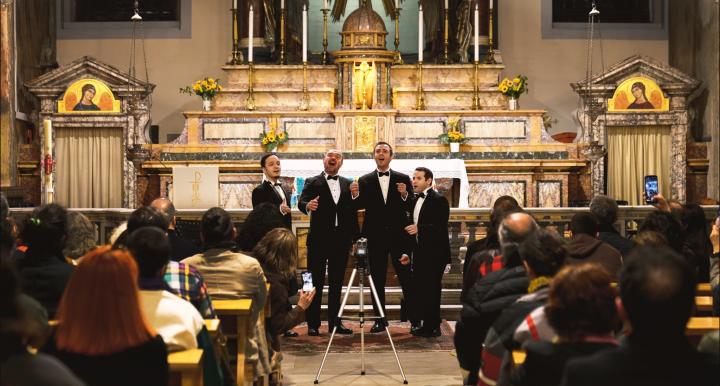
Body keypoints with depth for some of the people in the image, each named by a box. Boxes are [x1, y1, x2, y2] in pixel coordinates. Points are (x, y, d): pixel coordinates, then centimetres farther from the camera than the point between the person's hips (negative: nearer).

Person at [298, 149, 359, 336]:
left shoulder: (348, 184, 14)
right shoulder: (312, 182, 5)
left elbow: (353, 211, 10)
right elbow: (301, 203, -11)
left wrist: (354, 237, 4)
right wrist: (308, 206, -34)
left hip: (341, 240, 3)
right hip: (319, 239, -3)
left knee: (337, 283, 8)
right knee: (316, 283, -1)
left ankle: (334, 322, 14)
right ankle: (313, 324, 2)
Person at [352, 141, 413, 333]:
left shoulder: (403, 179, 6)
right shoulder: (365, 180, 7)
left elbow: (411, 208, 0)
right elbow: (360, 205, -3)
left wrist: (404, 195, -19)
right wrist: (355, 195, -23)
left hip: (398, 234, -1)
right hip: (375, 236, 1)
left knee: (406, 277, -1)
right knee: (377, 279, 4)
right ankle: (380, 319, 9)